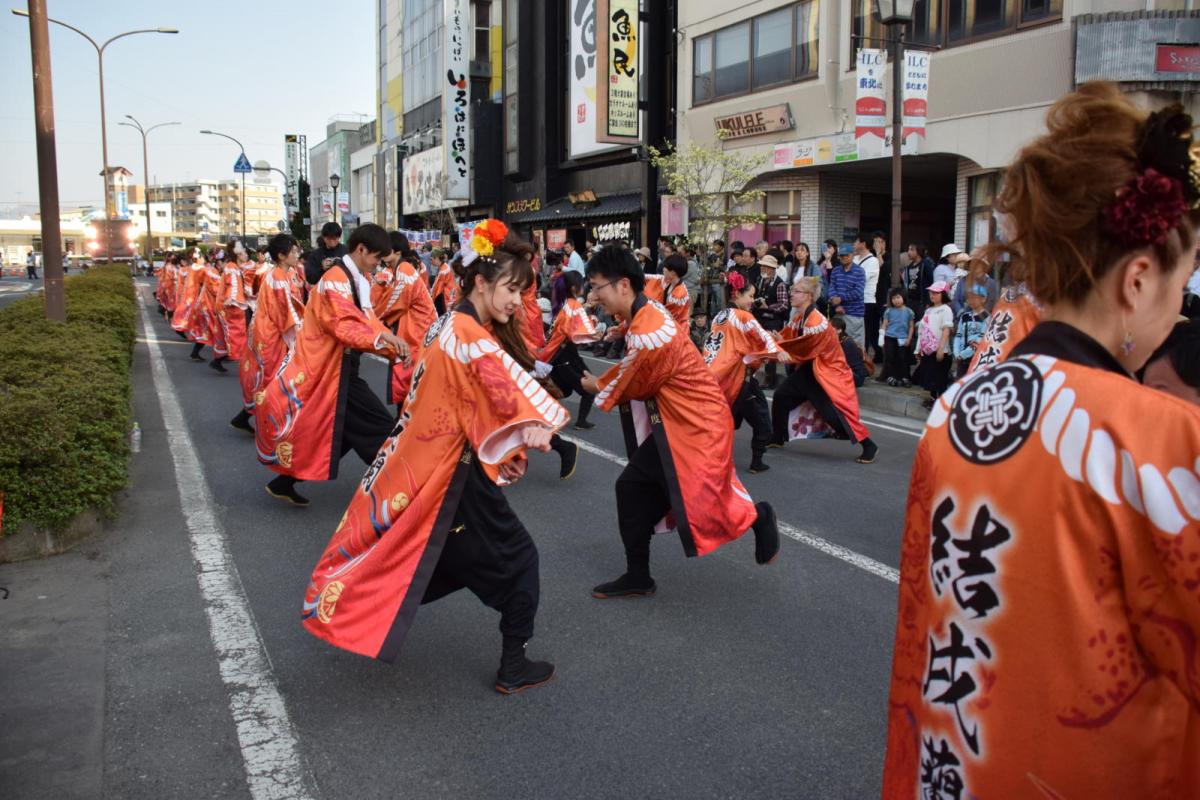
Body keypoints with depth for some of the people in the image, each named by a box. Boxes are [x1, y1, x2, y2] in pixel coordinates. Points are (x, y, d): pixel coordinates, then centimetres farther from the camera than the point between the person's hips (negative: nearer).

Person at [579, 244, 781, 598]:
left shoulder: (649, 334, -27)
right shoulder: (645, 314, 1)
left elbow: (632, 385, -12)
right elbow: (631, 371, 13)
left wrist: (598, 387, 6)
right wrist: (600, 383, 2)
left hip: (700, 425, -10)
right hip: (675, 422, 10)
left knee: (705, 507, -5)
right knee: (632, 487, 10)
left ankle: (759, 518, 28)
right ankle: (637, 578, 21)